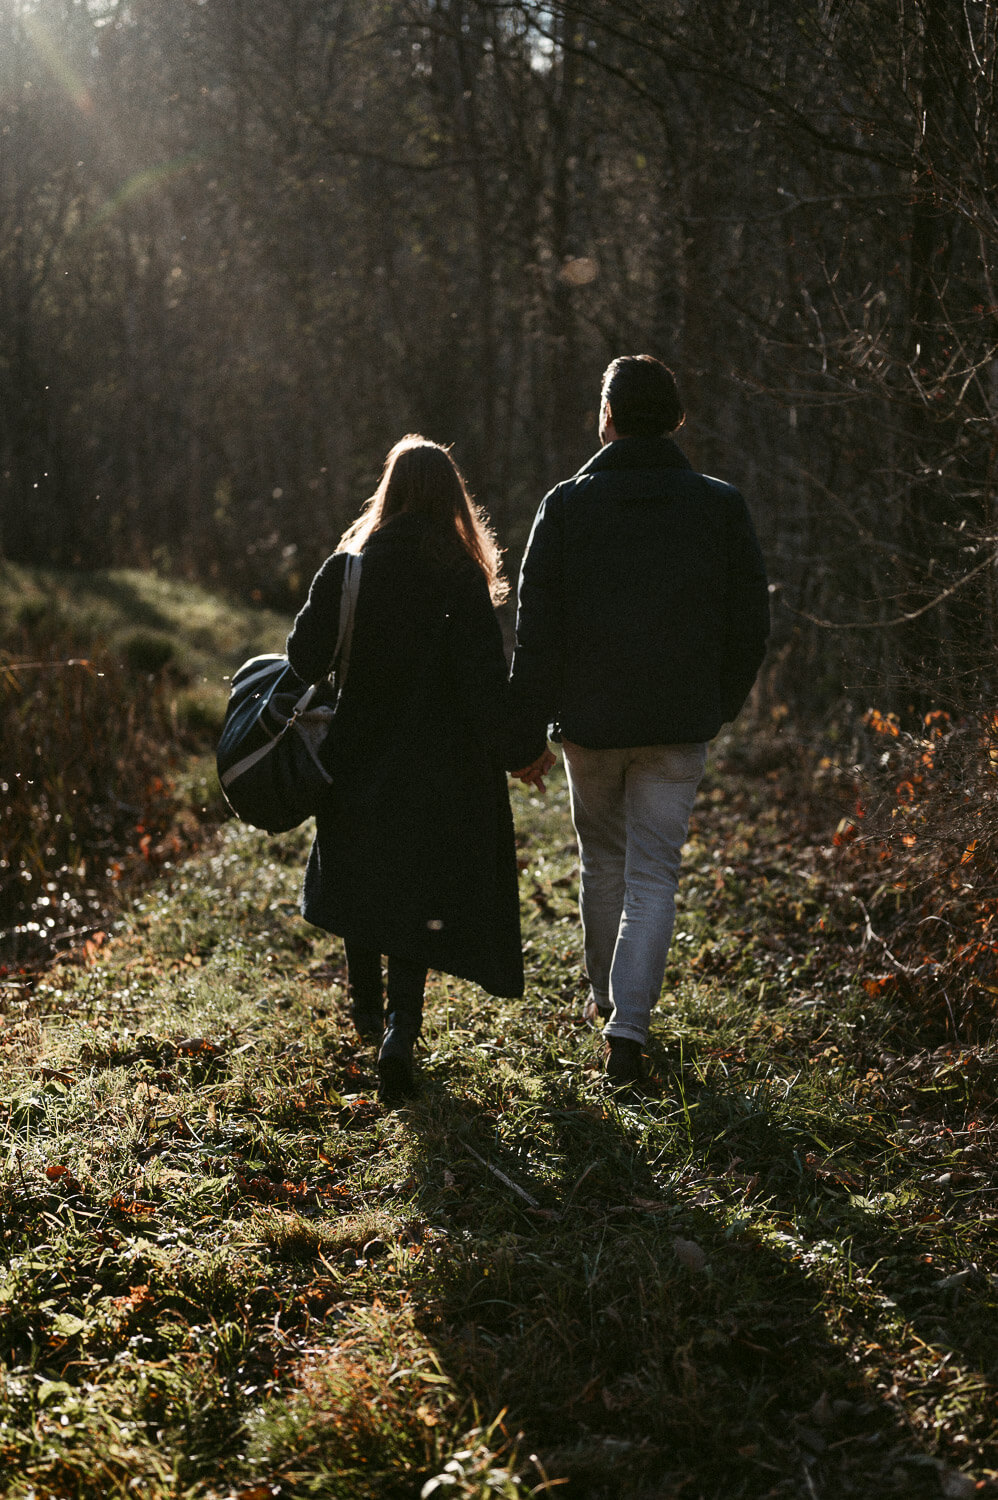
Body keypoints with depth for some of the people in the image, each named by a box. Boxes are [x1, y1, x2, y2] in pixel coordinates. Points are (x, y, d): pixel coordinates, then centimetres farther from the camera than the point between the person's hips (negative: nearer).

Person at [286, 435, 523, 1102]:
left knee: (361, 878, 22)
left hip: (360, 754, 2)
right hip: (439, 768, -2)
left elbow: (306, 658, -7)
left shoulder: (348, 566, -6)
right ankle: (399, 1032, -9)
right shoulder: (462, 577, -10)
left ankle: (366, 1007, 37)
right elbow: (486, 678, -14)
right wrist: (502, 749, -5)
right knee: (421, 892, 6)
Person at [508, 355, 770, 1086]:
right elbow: (750, 625, 3)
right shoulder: (721, 505, -3)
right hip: (680, 724, 0)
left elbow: (537, 633, -6)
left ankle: (606, 994, 36)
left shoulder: (567, 505, -6)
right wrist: (718, 708, 17)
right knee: (653, 872, 5)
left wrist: (528, 736, 0)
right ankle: (628, 1023, -6)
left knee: (603, 859, 20)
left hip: (590, 721, 0)